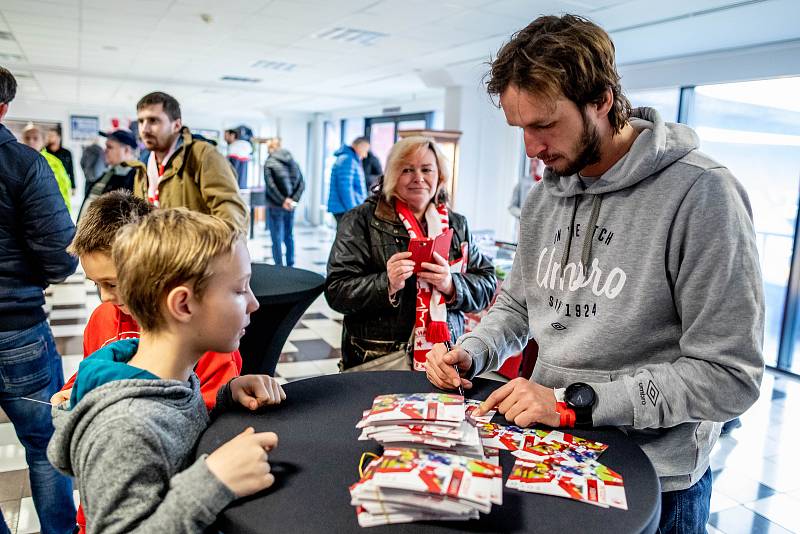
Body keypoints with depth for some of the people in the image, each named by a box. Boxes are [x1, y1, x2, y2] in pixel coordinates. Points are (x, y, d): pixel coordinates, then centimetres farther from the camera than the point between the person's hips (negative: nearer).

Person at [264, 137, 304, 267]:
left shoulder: (269, 163, -8)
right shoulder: (293, 162, 8)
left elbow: (270, 186, -18)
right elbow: (302, 183, 2)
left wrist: (282, 201, -14)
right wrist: (294, 199, -5)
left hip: (275, 206, -5)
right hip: (290, 207, 5)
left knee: (277, 239, 0)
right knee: (289, 236, 16)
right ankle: (290, 266, 22)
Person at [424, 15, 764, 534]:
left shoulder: (702, 193, -21)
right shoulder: (543, 198, 1)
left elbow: (729, 376, -22)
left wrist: (574, 402, -25)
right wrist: (469, 353, -7)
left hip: (653, 478, -5)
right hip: (549, 451, 6)